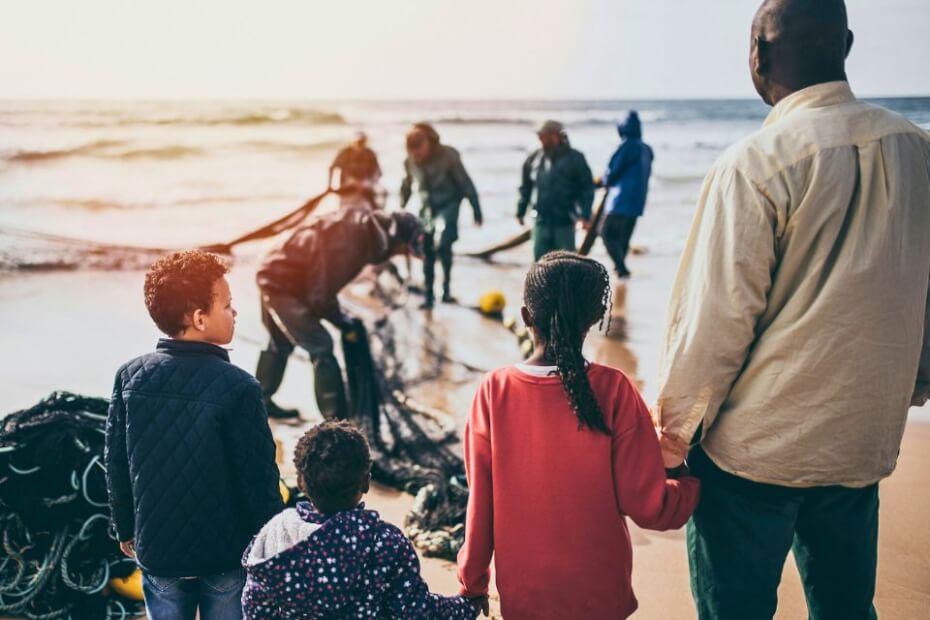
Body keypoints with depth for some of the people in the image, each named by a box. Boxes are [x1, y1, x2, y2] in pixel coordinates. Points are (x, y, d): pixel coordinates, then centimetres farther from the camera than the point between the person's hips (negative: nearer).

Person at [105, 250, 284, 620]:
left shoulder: (130, 376, -9)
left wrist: (125, 529, 17)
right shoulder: (238, 387, -22)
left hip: (157, 549, 4)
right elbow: (258, 478, -16)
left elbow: (116, 464, 2)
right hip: (227, 552, -3)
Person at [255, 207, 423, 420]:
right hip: (283, 285, -10)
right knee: (321, 348, -8)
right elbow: (321, 296, -24)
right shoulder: (348, 244, -31)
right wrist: (343, 321, -8)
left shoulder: (361, 225, -3)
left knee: (281, 344, 25)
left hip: (274, 276, 10)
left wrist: (341, 316, 8)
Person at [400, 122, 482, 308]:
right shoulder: (410, 162, -7)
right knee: (427, 252, 7)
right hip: (427, 208, 5)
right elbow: (406, 187, 10)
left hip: (448, 204, -5)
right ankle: (429, 295, 19)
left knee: (442, 243, -26)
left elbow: (465, 183, -14)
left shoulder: (448, 156, -19)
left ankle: (447, 288, -8)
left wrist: (476, 211, -14)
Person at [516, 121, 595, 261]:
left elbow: (587, 188, -7)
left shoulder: (574, 159, -7)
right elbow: (526, 188, 14)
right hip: (542, 220, 3)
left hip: (564, 220, -3)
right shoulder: (534, 159, 5)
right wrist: (521, 211, 12)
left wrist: (585, 215, -14)